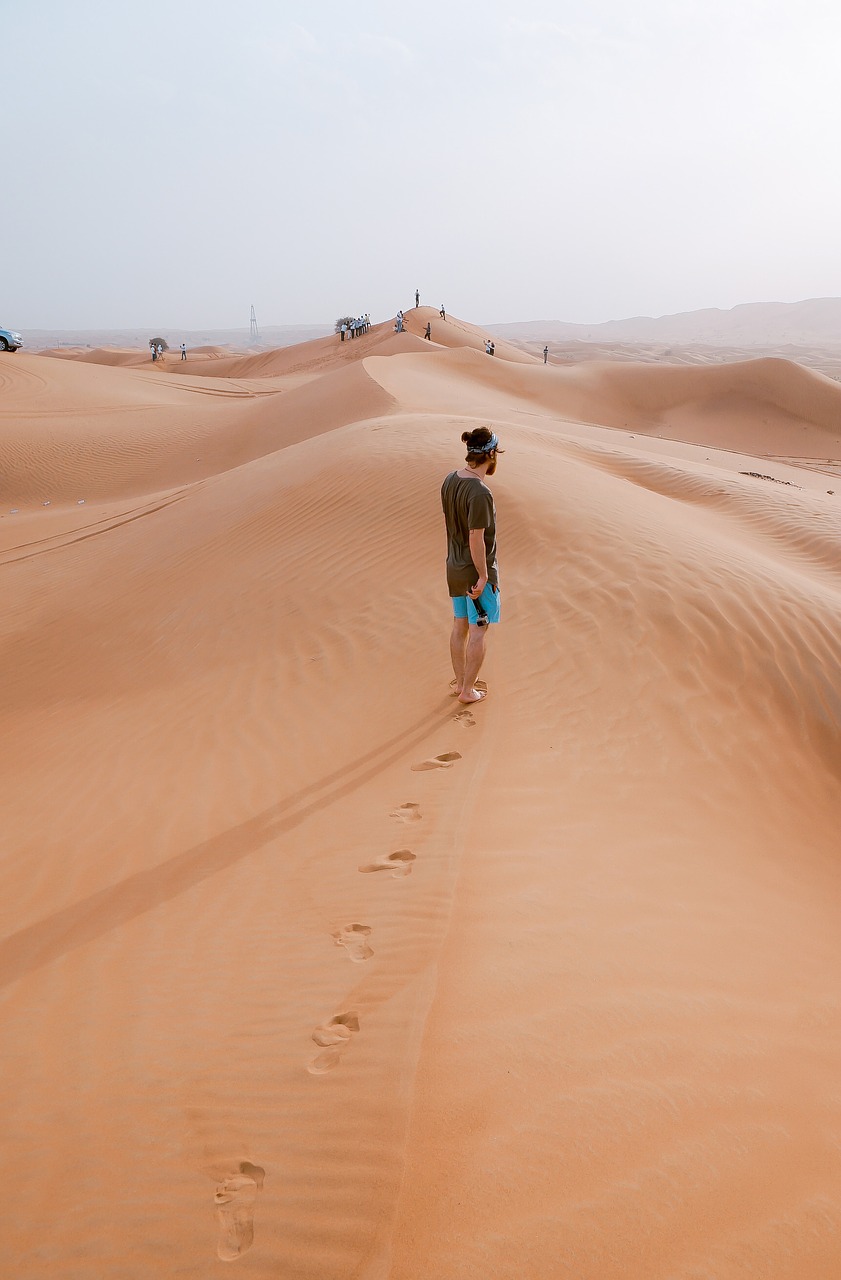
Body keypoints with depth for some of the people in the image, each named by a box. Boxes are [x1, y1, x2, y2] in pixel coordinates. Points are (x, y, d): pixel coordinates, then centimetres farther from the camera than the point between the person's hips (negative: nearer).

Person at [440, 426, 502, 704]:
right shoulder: (480, 493, -28)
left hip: (454, 567, 8)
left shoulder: (449, 481, -2)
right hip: (478, 570, -8)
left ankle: (461, 683, 31)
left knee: (460, 625, 18)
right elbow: (476, 540, -26)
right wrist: (483, 577, -16)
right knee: (479, 630, 7)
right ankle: (467, 691, 16)